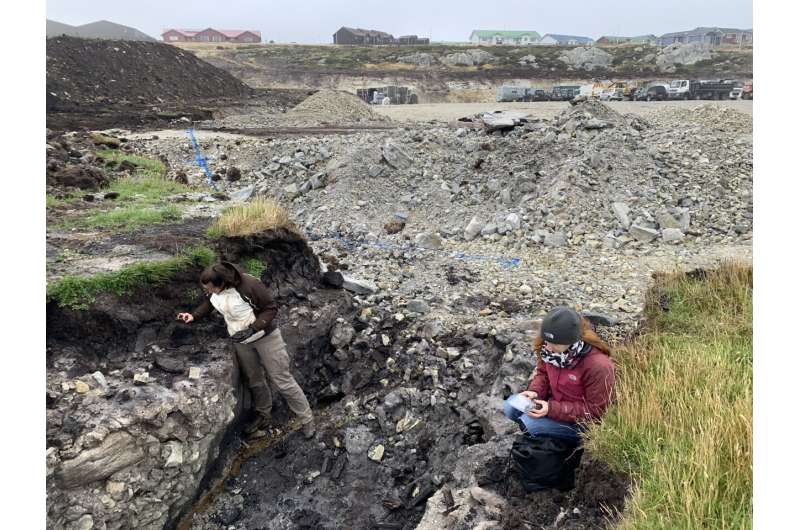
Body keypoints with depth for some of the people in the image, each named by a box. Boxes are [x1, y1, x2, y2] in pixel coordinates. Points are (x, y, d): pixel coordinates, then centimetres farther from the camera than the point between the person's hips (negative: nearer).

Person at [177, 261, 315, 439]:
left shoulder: (250, 285, -31)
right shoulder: (213, 289, -11)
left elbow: (271, 308, -22)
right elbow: (209, 303, 13)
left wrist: (252, 329, -30)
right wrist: (194, 315, -3)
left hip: (265, 336, -6)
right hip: (240, 341, 6)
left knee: (282, 380, 0)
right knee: (254, 380, 19)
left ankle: (307, 419, 14)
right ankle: (263, 415, 41)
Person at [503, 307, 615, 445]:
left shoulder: (598, 365, -32)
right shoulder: (550, 348, -14)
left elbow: (595, 411, -24)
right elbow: (542, 372, 7)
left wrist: (552, 409, -30)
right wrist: (534, 391, -15)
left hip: (581, 422, -7)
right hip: (555, 401, 7)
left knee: (528, 423, -22)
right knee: (510, 406, -6)